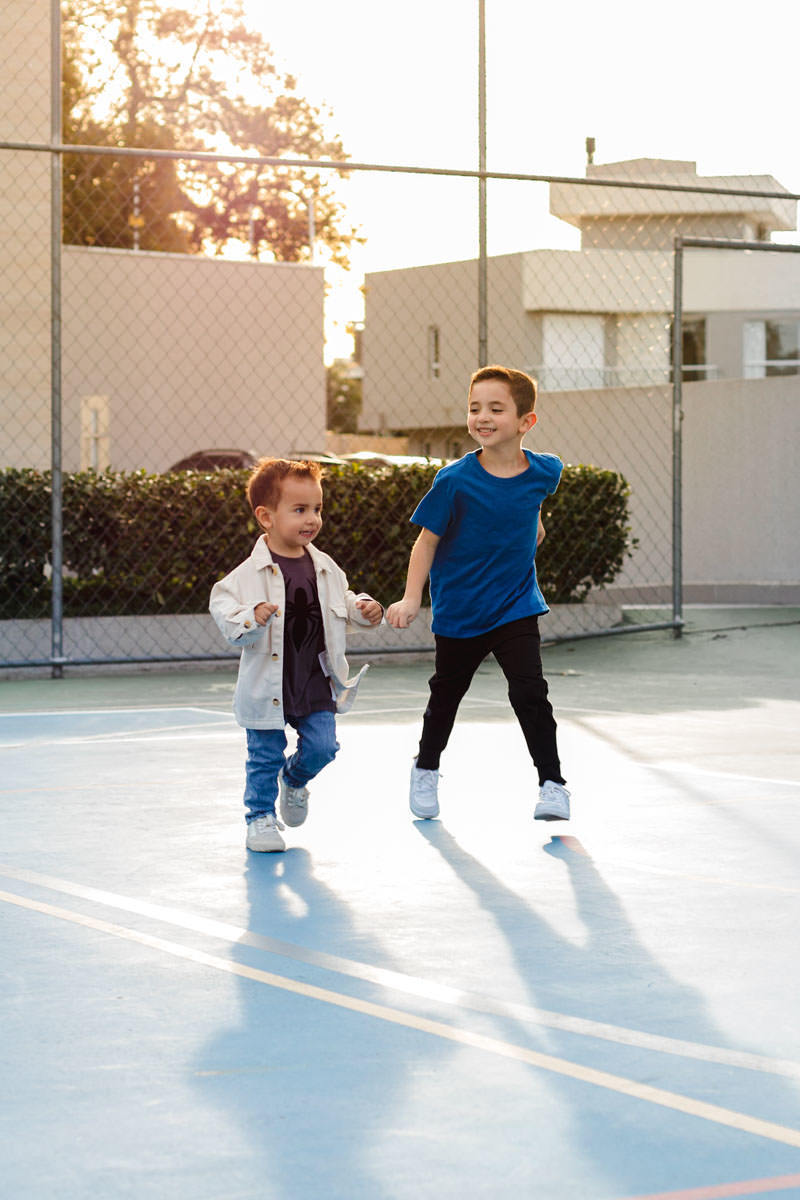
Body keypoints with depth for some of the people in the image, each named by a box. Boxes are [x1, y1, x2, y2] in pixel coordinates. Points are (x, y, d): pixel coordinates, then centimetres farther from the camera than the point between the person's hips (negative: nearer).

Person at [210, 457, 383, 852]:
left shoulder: (325, 568, 3)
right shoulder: (251, 573, -13)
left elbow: (342, 601, 17)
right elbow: (222, 604, -15)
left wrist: (363, 608, -2)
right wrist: (250, 618, -33)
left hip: (317, 683, 4)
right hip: (268, 687, -4)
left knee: (321, 746, 4)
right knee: (265, 756, 4)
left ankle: (294, 780, 36)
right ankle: (261, 817, 22)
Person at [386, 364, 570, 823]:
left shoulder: (545, 471, -11)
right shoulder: (455, 480, -19)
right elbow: (428, 540, -12)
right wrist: (411, 600, -18)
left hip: (516, 606, 0)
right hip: (459, 609, 0)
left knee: (530, 693, -13)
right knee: (446, 695, 18)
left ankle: (553, 783, -2)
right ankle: (426, 770, 42)